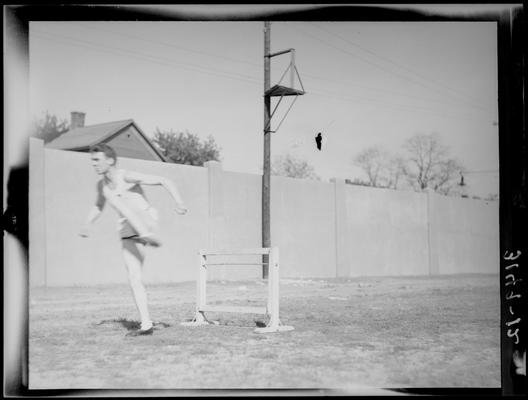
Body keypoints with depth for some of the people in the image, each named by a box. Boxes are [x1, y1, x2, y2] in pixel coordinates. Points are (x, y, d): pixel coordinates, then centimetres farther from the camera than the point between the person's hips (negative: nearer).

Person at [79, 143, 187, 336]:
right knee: (134, 278, -3)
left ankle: (150, 236, -40)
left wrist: (179, 202, -30)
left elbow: (164, 181, -17)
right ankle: (146, 325, 1)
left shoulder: (128, 177, -15)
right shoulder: (101, 184, 8)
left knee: (114, 198, -30)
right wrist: (87, 224, 13)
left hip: (147, 223, -6)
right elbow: (98, 206, 30)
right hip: (128, 234, 6)